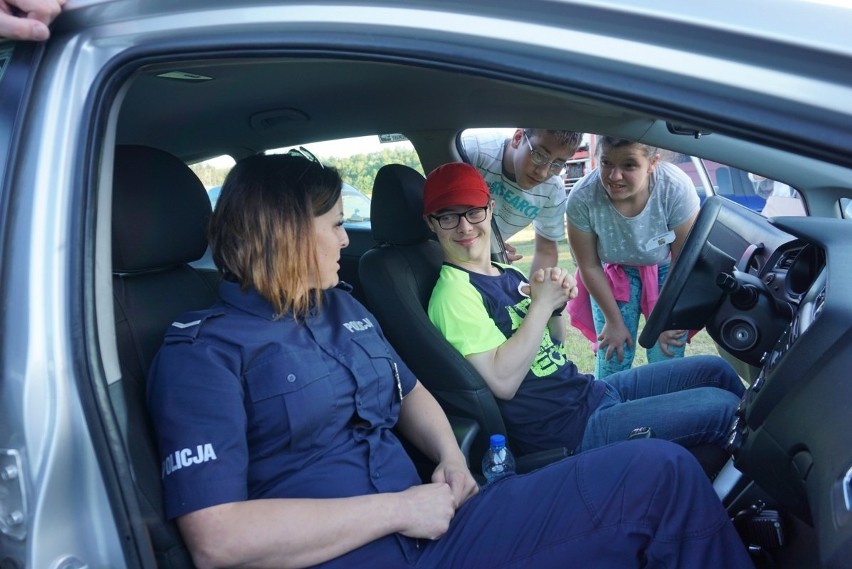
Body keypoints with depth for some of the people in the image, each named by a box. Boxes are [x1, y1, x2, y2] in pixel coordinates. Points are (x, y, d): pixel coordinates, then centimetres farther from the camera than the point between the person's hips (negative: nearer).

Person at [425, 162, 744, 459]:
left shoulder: (506, 274, 10)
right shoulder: (454, 292, -18)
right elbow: (503, 382, -25)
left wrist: (556, 306, -6)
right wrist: (541, 305, -20)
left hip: (593, 392, 9)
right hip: (573, 432, -9)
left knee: (714, 369, 12)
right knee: (722, 408, -7)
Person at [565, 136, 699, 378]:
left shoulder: (676, 188, -31)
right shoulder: (582, 197, -30)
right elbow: (590, 267, -16)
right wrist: (614, 321, -8)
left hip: (666, 271, 0)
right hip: (613, 273, 0)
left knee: (666, 360, -5)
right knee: (612, 361, -4)